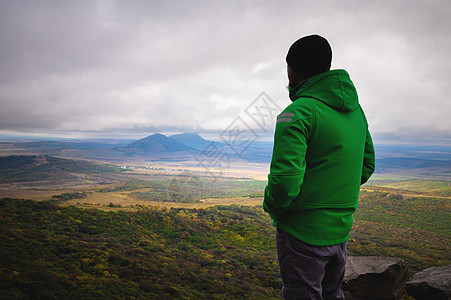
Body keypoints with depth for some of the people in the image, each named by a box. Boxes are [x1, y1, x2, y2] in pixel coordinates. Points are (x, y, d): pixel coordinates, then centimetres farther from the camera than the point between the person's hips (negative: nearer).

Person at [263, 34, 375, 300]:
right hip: (341, 229, 8)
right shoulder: (355, 109, 7)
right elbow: (367, 165, 15)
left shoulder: (298, 113, -18)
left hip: (303, 232, -8)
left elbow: (285, 178, -26)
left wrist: (272, 208, -7)